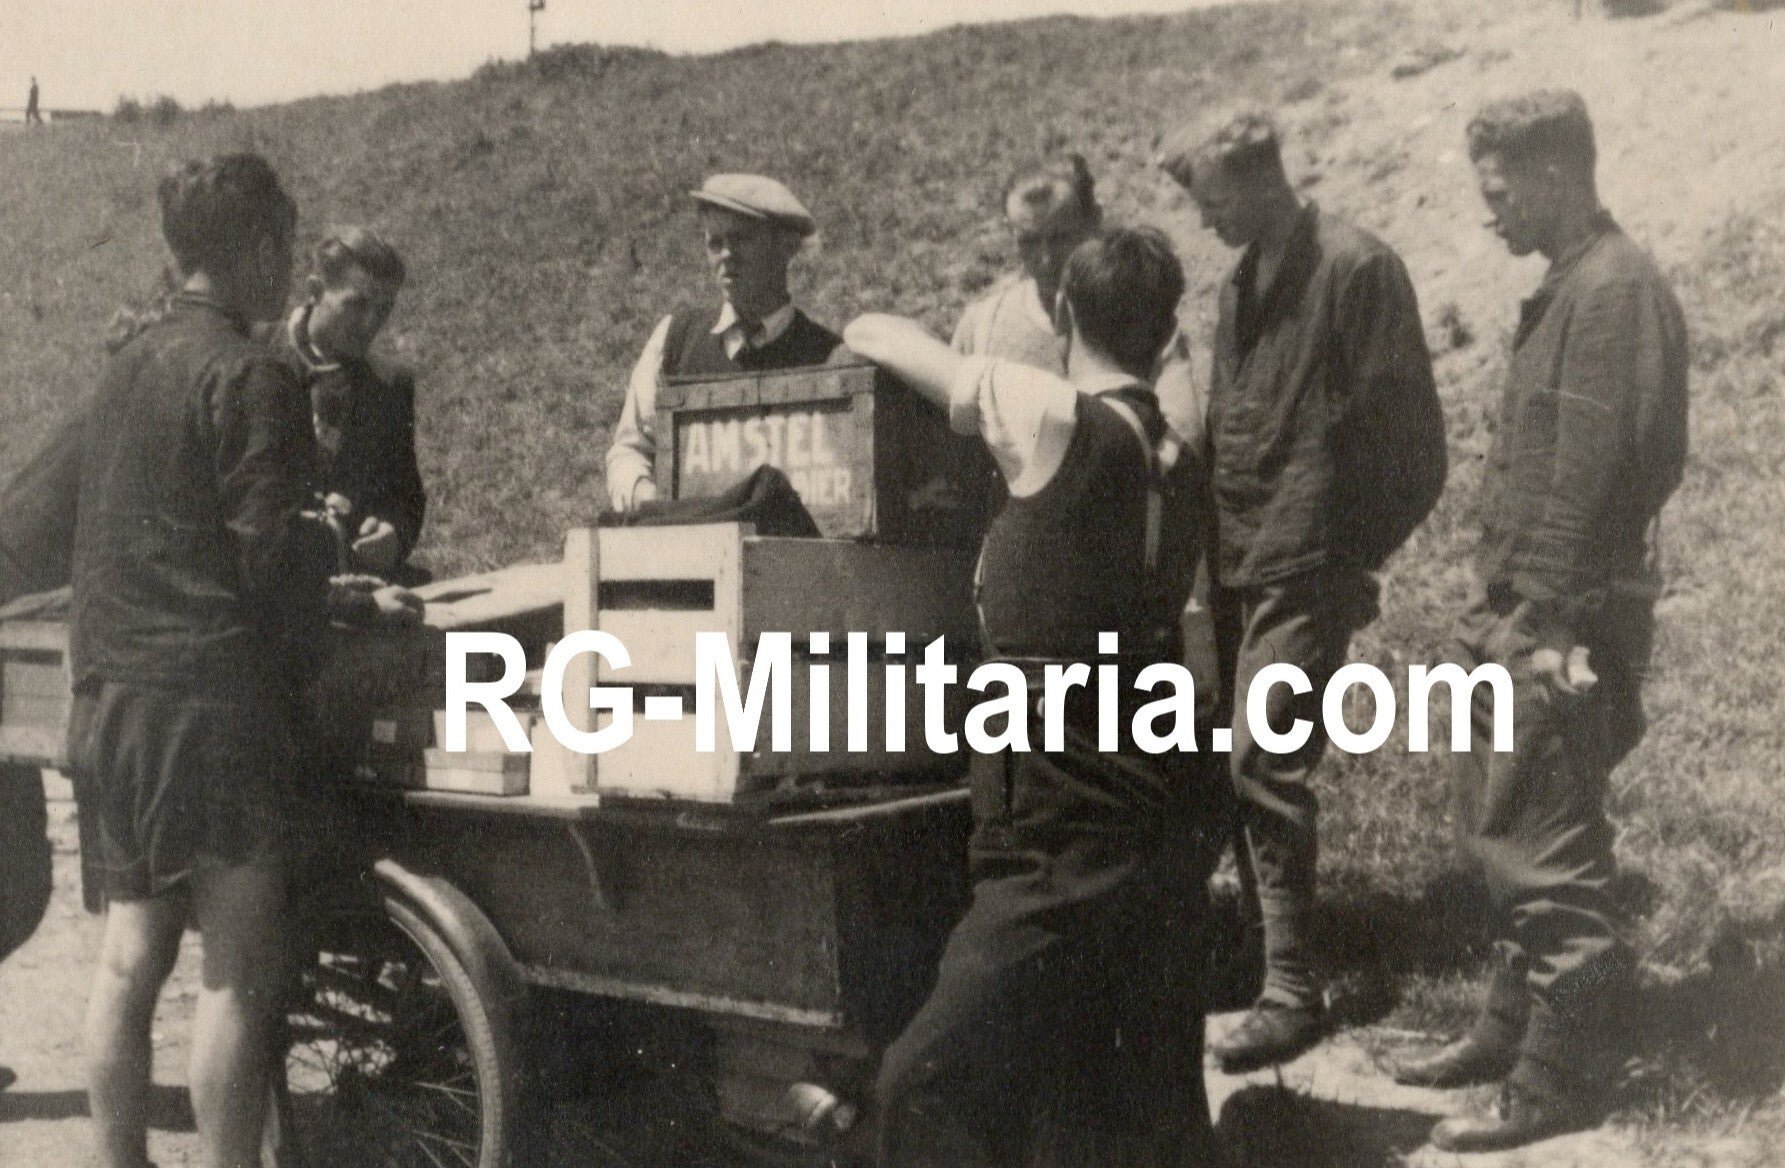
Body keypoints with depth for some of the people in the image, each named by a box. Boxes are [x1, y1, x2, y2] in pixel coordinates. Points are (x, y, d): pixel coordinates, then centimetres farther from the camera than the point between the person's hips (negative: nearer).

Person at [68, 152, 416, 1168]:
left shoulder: (128, 361, 15)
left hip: (111, 696, 9)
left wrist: (341, 598, 21)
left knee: (132, 953, 14)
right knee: (240, 972, -2)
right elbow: (267, 557, -15)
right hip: (211, 698, -8)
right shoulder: (249, 377, -12)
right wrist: (333, 539, 7)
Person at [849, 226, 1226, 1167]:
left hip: (1070, 849, -9)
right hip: (1156, 831, 9)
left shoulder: (1063, 422, -14)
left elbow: (883, 340, -2)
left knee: (932, 1087, -3)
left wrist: (864, 334, 21)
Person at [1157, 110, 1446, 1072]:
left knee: (1263, 765, -10)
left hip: (1305, 568, -8)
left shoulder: (1357, 270, -10)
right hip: (1237, 561, 8)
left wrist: (1353, 555, -10)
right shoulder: (1244, 279, 15)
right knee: (1242, 766, 10)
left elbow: (1404, 435, -11)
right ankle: (1264, 944, 24)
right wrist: (1212, 540, 11)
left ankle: (1293, 992, -2)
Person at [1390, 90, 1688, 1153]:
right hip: (1523, 615, 10)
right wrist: (1504, 608, 17)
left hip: (1565, 623, -10)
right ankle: (1517, 1028, 33)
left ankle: (1563, 1085, 8)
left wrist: (1557, 628, -22)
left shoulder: (1616, 289, -15)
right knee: (1510, 836, 19)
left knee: (1547, 856, -3)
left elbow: (1588, 478, -22)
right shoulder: (1571, 288, 16)